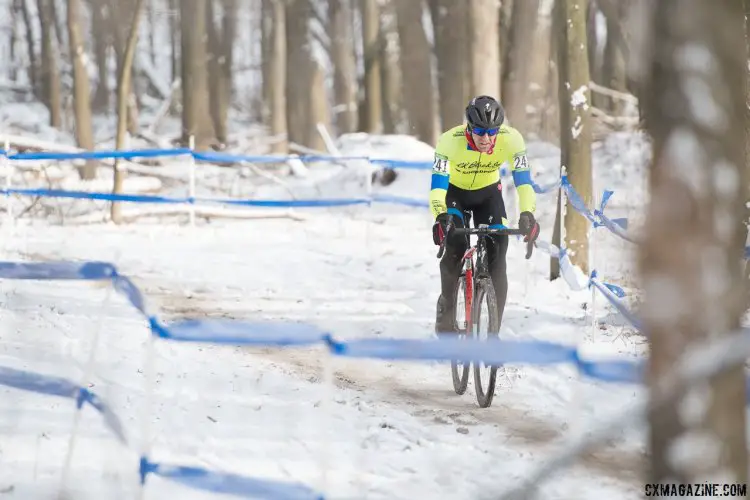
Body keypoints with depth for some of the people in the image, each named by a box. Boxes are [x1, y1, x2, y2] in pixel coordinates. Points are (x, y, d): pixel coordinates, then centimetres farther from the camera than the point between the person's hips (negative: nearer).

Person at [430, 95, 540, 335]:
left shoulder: (511, 139, -31)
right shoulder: (450, 141, -35)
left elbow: (523, 181, -32)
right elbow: (437, 184, -38)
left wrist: (527, 214, -49)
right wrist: (440, 217, -56)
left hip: (488, 192, 2)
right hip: (454, 191, -2)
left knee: (497, 252, -13)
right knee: (454, 245, -24)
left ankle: (493, 328, -5)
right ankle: (446, 313, -2)